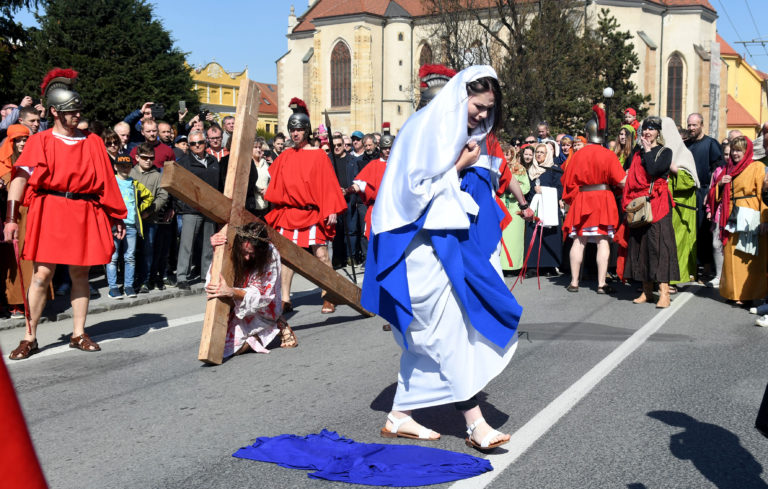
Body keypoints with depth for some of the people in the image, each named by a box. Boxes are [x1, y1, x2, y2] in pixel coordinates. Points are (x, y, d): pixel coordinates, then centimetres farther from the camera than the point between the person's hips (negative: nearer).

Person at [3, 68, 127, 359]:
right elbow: (20, 178, -5)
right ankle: (30, 337, 6)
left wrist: (116, 217, 10)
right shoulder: (40, 142, 2)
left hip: (85, 214, 3)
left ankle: (78, 334, 17)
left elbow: (105, 182, 12)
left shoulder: (93, 142, 10)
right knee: (43, 273, -4)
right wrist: (11, 218, -13)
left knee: (80, 273, 7)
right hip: (50, 213, -2)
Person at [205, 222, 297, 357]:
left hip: (262, 313, -4)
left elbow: (261, 296, -24)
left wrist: (231, 292, -41)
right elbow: (212, 282, -15)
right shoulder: (231, 251, -14)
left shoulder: (270, 255, -21)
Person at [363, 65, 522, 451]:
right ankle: (474, 423, -6)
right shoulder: (427, 127, -13)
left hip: (442, 241, 10)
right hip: (420, 241, -10)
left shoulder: (459, 133, 16)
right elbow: (418, 188, -19)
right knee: (450, 328, -9)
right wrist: (459, 166, -11)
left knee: (427, 334, 11)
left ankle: (400, 417, 19)